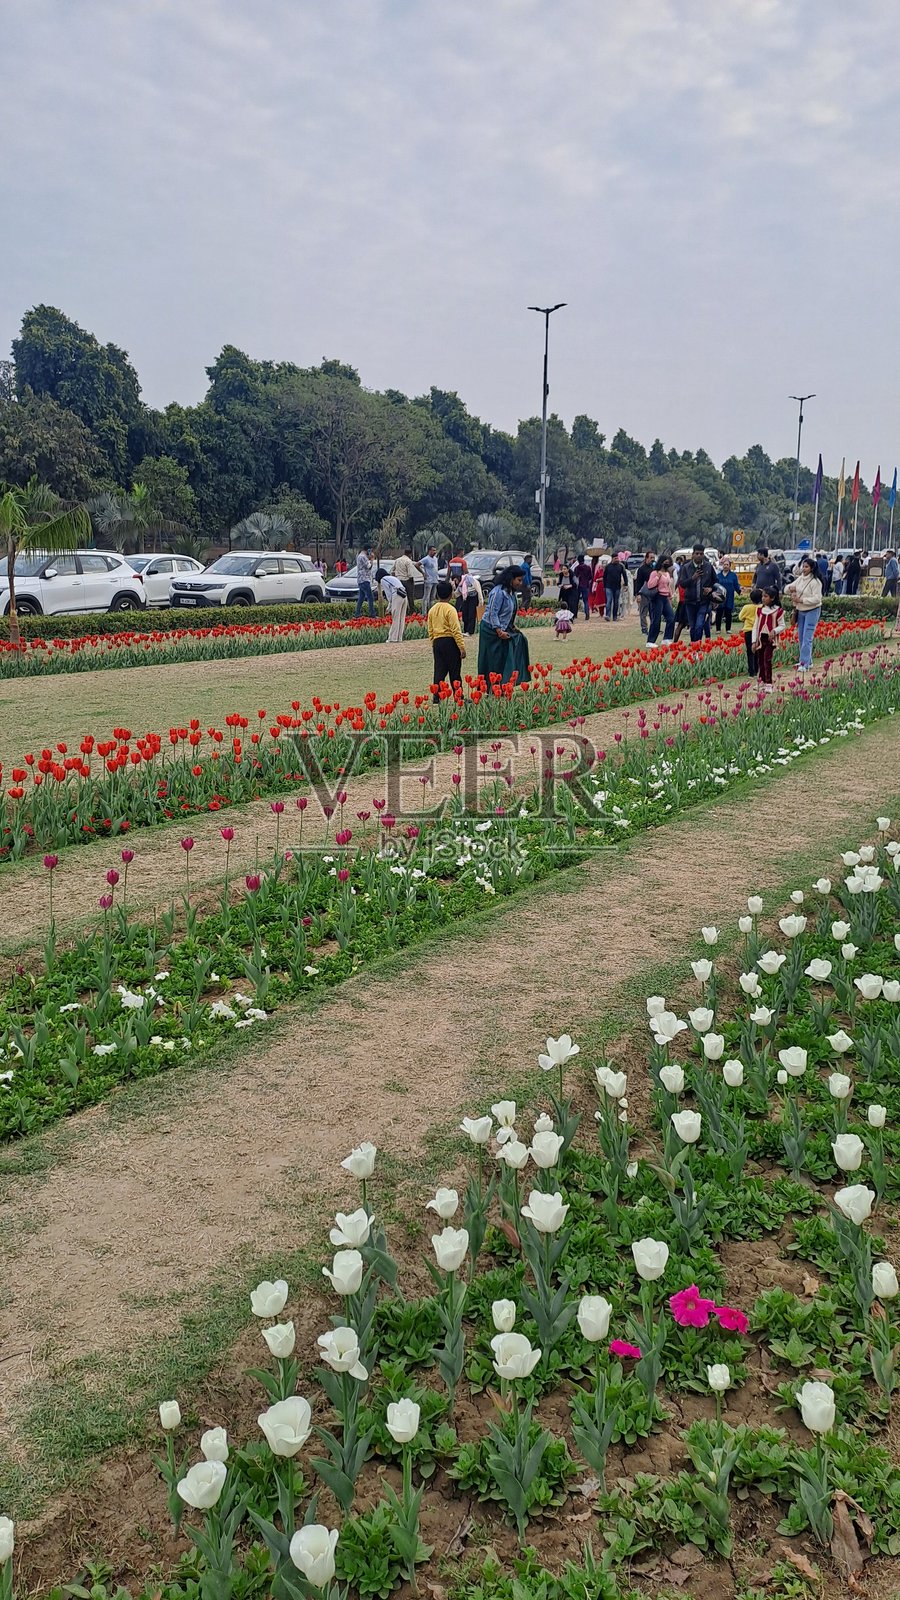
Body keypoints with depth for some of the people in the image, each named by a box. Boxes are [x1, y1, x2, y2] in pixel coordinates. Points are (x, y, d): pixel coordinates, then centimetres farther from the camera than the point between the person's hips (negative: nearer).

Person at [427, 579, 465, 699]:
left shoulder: (432, 610, 8)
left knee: (439, 671, 8)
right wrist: (462, 647, -11)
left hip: (437, 642, 6)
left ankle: (436, 697, 4)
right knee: (455, 672, 1)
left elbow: (430, 631, 13)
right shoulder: (450, 609, -12)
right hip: (450, 642, -6)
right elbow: (456, 630, -14)